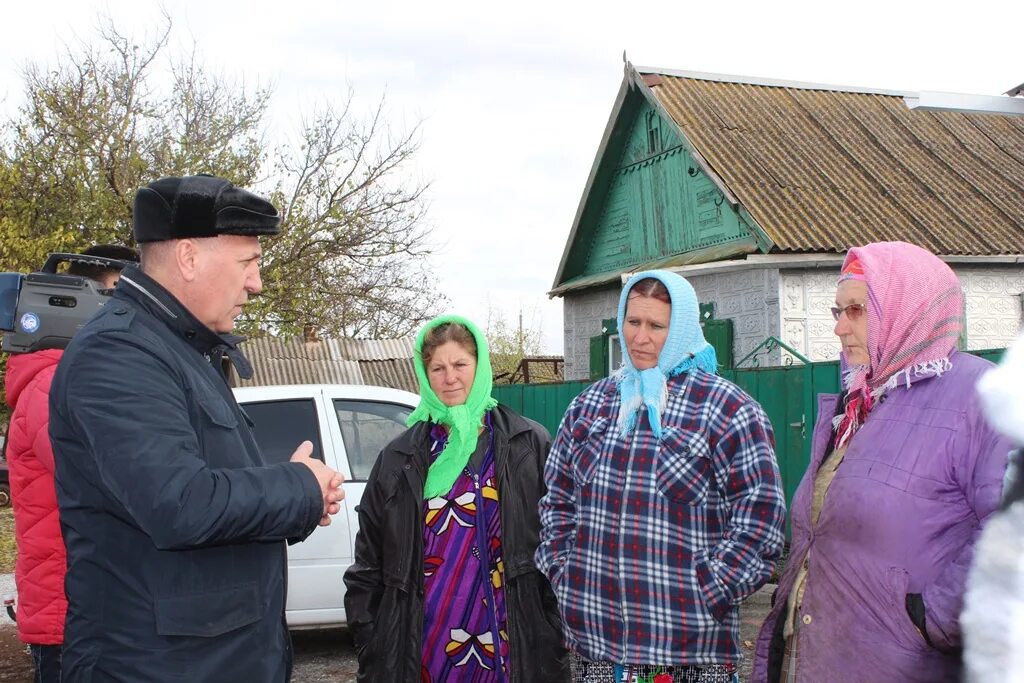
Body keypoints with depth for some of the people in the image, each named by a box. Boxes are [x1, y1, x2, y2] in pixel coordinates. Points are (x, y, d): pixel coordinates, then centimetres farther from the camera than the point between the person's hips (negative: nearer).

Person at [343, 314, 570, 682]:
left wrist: (556, 635, -2)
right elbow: (367, 567, 10)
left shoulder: (530, 445, 1)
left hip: (510, 648, -1)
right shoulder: (399, 460, 6)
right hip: (424, 649, 2)